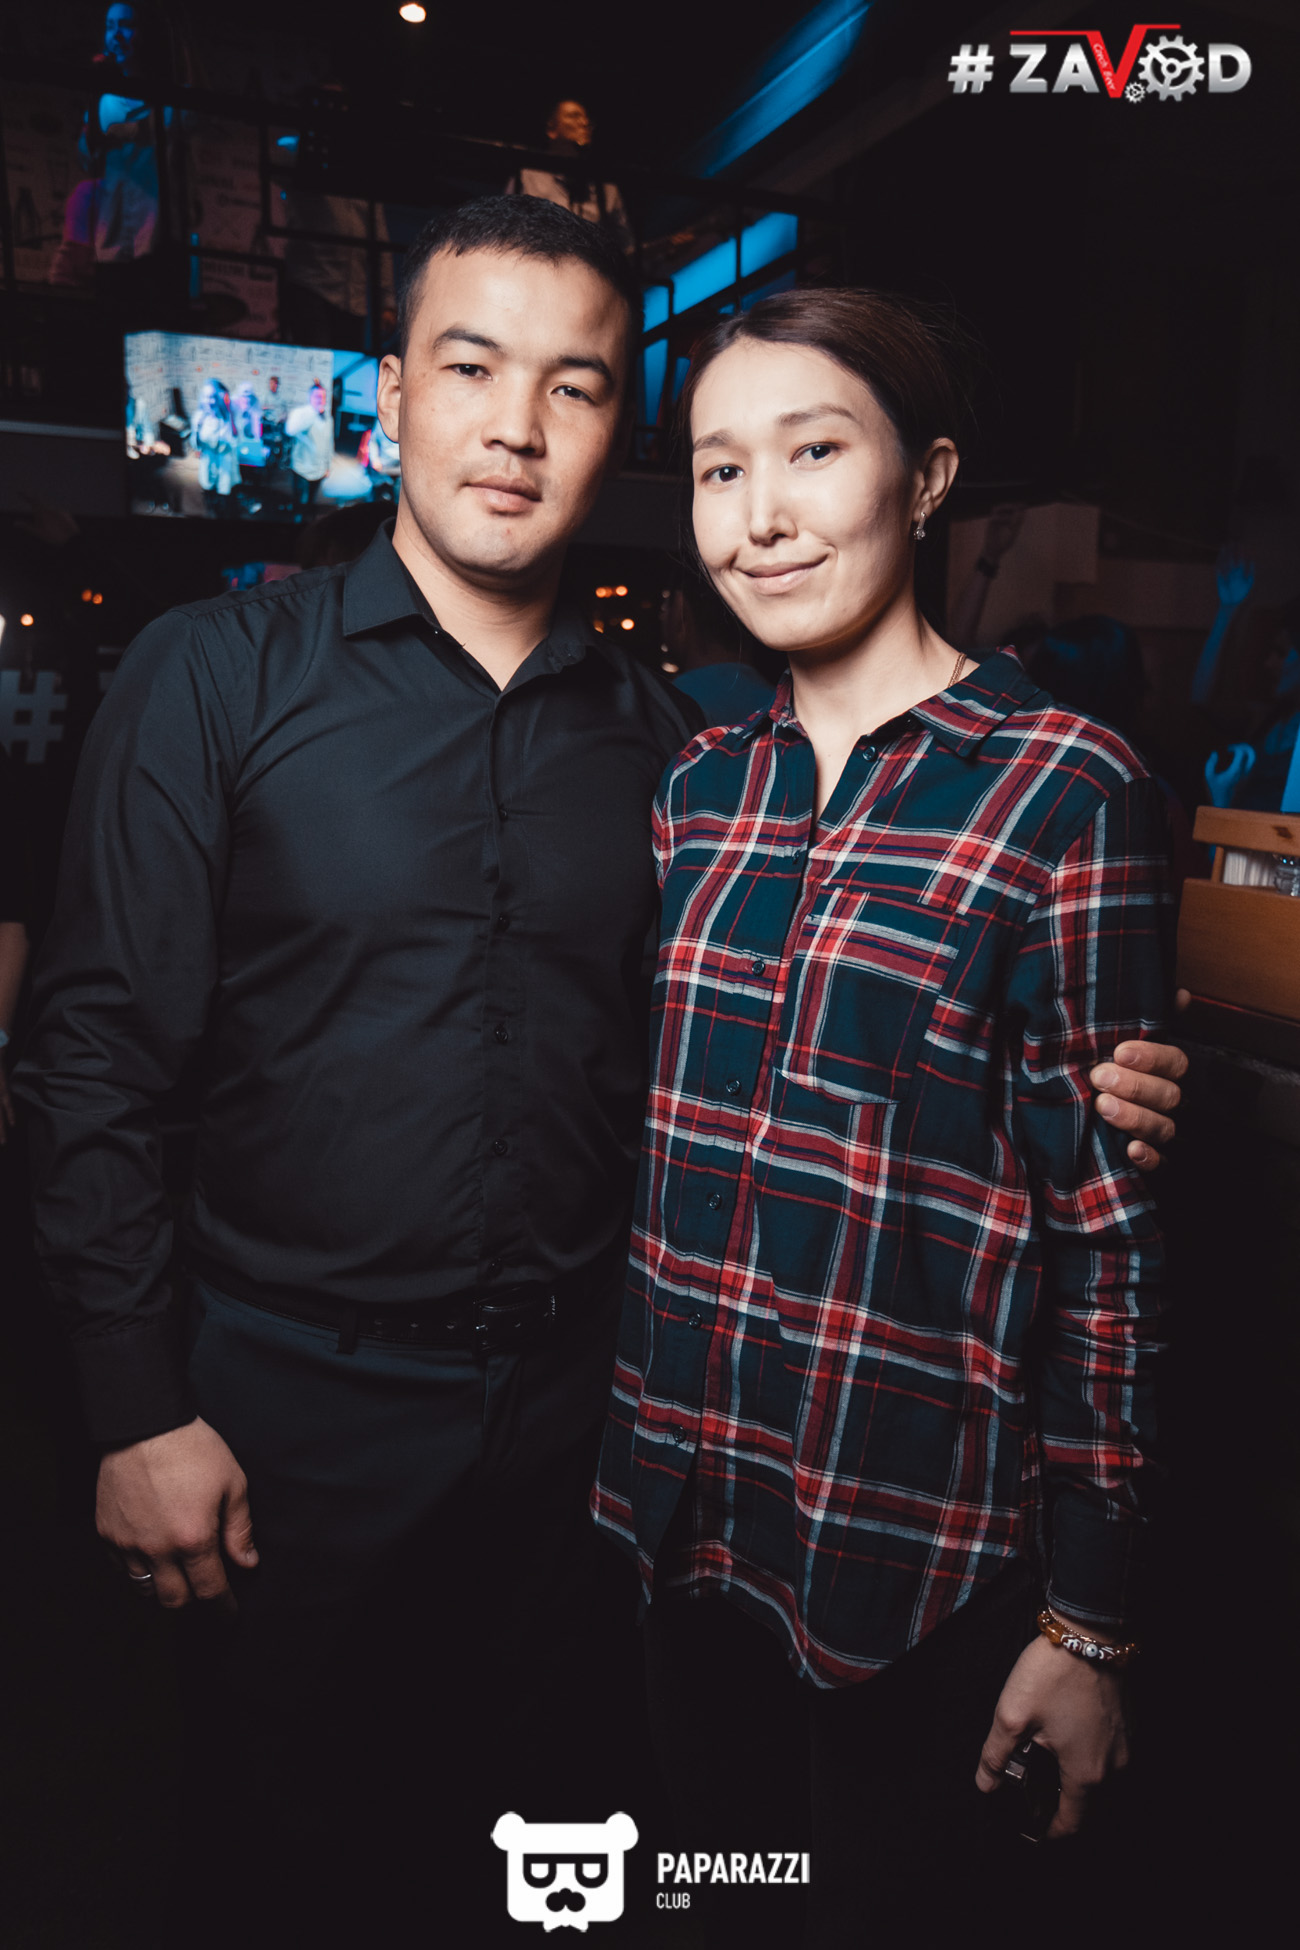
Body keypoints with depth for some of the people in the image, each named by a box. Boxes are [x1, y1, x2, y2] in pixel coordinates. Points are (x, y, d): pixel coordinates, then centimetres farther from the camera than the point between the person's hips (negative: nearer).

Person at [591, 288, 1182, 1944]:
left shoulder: (1065, 796, -13)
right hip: (682, 1508, 5)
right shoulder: (700, 787, 2)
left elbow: (1107, 1220, -12)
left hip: (915, 1544, -5)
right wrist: (630, 1442, 11)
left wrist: (1089, 1622, -9)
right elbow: (664, 1133, 8)